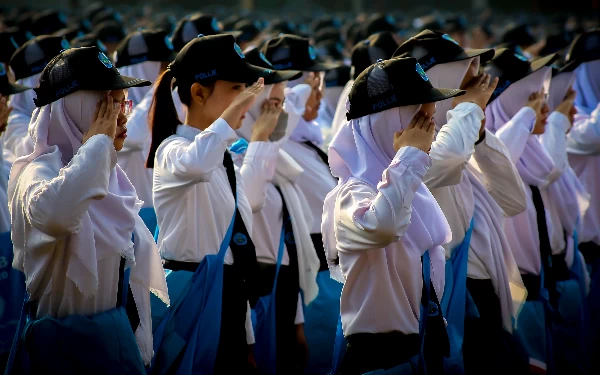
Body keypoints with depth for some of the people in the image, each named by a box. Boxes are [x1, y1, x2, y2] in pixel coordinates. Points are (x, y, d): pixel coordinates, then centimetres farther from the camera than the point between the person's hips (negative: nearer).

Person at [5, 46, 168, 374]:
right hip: (68, 344, -8)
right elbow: (51, 212, -41)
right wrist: (97, 140, -27)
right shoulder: (41, 171, -15)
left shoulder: (110, 174, 9)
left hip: (119, 335, 8)